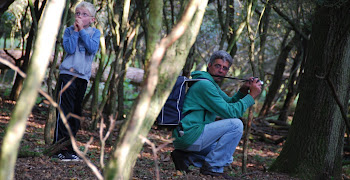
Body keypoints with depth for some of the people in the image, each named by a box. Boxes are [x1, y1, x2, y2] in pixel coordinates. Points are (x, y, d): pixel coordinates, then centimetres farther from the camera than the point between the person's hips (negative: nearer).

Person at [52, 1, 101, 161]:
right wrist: (75, 31, -9)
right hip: (68, 74, -3)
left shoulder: (95, 32, 9)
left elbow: (93, 48, -10)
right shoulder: (69, 30, 5)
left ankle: (69, 147, 14)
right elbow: (69, 49, -11)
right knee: (65, 111, -9)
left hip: (83, 76, 3)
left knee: (76, 113, 7)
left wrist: (82, 30, -10)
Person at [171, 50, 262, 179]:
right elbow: (229, 112, -19)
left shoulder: (212, 84, 19)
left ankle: (186, 157, 9)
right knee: (236, 124, -14)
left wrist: (243, 90, 3)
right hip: (188, 134, -11)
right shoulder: (204, 85, -15)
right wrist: (251, 96, -13)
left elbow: (229, 103, 21)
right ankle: (212, 167, -10)